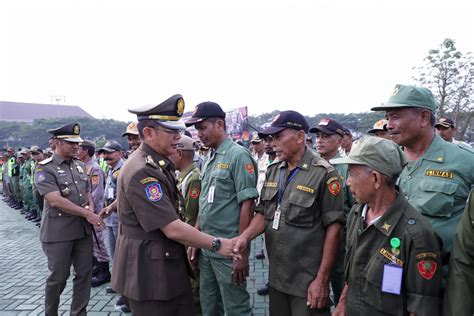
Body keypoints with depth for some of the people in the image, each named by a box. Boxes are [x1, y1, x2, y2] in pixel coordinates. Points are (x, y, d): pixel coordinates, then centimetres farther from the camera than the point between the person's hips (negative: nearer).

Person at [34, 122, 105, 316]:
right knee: (58, 277, 8)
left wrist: (91, 207, -5)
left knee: (84, 273, 9)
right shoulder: (45, 169, -11)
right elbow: (56, 201, -20)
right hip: (58, 232, -5)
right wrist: (87, 214, -21)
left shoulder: (80, 166, 8)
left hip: (83, 229, 6)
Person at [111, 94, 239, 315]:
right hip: (147, 270, -9)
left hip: (169, 264, 9)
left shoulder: (160, 164, 9)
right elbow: (173, 229, -23)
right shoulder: (142, 172, -23)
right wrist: (217, 245, -13)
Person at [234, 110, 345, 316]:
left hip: (307, 280, -6)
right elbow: (263, 213, 10)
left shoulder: (324, 173, -14)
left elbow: (334, 228, -14)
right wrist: (245, 236, -10)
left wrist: (322, 279, -14)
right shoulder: (273, 170, 6)